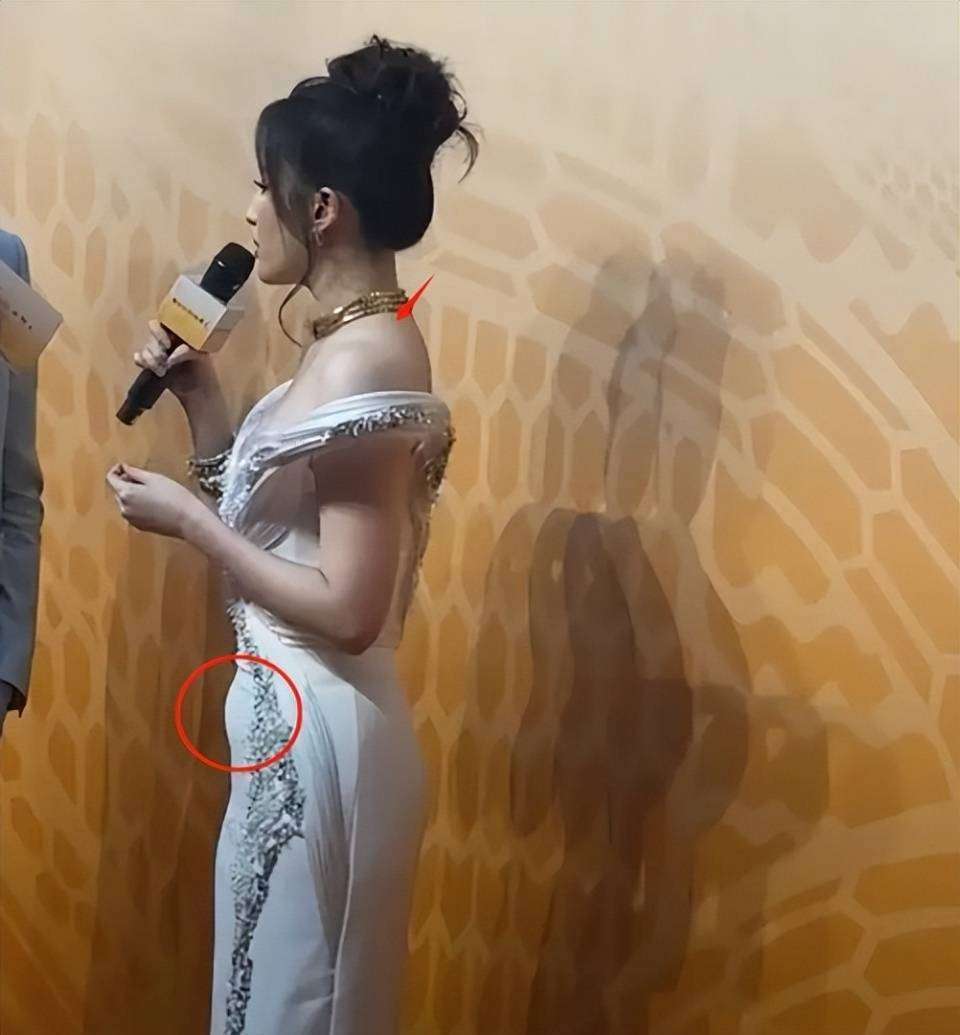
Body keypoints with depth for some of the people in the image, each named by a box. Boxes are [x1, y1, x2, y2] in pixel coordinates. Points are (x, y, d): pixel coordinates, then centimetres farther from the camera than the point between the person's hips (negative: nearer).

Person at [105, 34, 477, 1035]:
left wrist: (187, 519, -16)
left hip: (316, 733, -10)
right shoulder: (356, 343, 8)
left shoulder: (367, 364, -21)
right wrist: (199, 398, 7)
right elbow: (270, 519, 10)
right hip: (295, 720, 10)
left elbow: (350, 609, -24)